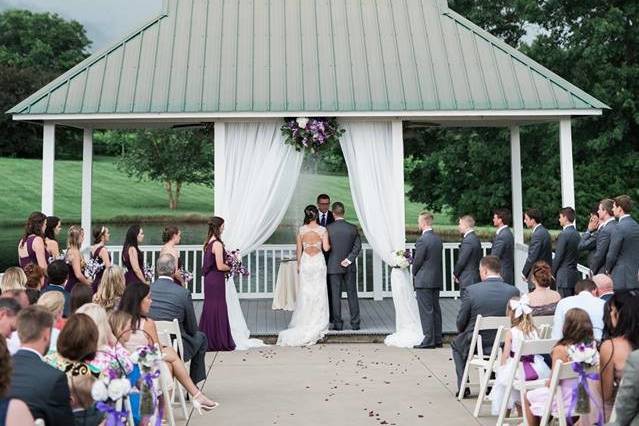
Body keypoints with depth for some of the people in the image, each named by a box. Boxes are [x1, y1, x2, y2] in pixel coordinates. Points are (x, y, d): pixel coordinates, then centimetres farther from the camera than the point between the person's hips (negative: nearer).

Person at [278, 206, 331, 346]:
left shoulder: (301, 230, -3)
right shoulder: (322, 230, -8)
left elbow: (298, 249, 2)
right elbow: (326, 248, -11)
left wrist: (298, 264, 13)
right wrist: (330, 245, 11)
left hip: (305, 262, 1)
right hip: (318, 262, -1)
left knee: (305, 292, 9)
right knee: (319, 292, 7)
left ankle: (304, 323, 12)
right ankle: (318, 324, 11)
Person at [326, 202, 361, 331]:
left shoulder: (328, 229, -9)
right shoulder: (353, 228, -2)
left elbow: (325, 248, -4)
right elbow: (358, 246, -5)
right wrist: (349, 259, -6)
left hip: (334, 266, -2)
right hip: (350, 267, 2)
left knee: (335, 296, 4)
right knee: (352, 295, 8)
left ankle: (338, 324, 7)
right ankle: (355, 323, 10)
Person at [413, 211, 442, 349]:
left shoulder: (422, 240, -17)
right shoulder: (438, 239, 9)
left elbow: (418, 261, -13)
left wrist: (414, 274, 5)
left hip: (424, 281, -8)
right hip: (437, 280, 8)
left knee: (426, 311, -4)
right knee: (436, 309, 11)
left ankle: (429, 340, -3)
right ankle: (437, 339, 16)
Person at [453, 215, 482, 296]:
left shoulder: (468, 240, -18)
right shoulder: (476, 239, 12)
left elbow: (461, 261, -18)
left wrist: (455, 274, 0)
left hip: (467, 281, -10)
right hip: (476, 279, 10)